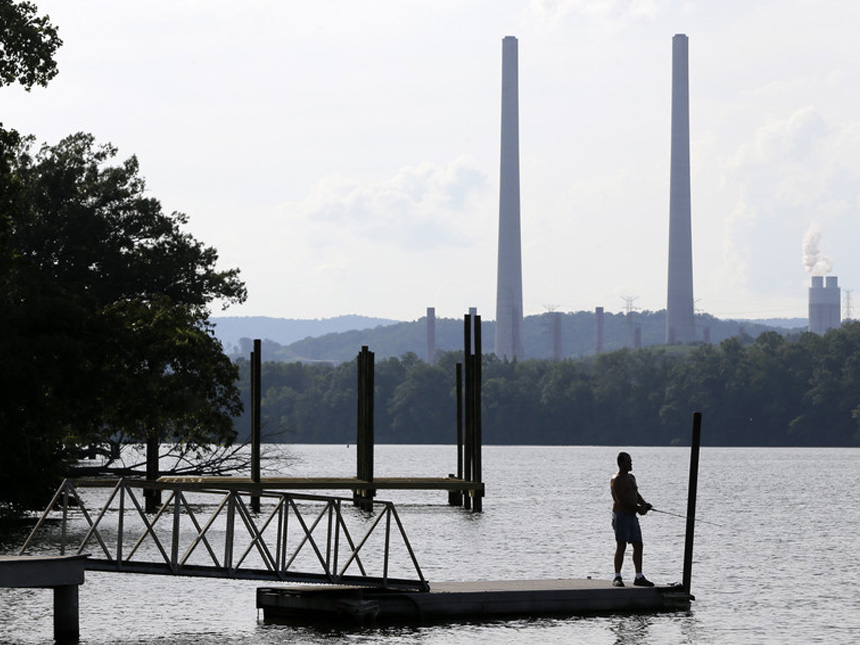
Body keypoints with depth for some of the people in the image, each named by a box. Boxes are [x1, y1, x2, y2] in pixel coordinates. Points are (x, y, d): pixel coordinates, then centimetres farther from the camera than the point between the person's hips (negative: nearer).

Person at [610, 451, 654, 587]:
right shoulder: (616, 480, -10)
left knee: (638, 545, 5)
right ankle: (617, 577, -7)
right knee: (621, 546, -10)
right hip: (621, 514, -9)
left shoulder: (631, 478, 19)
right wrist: (638, 508, -17)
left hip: (632, 516, 9)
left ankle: (639, 577, 9)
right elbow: (621, 499, -18)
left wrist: (644, 504, 1)